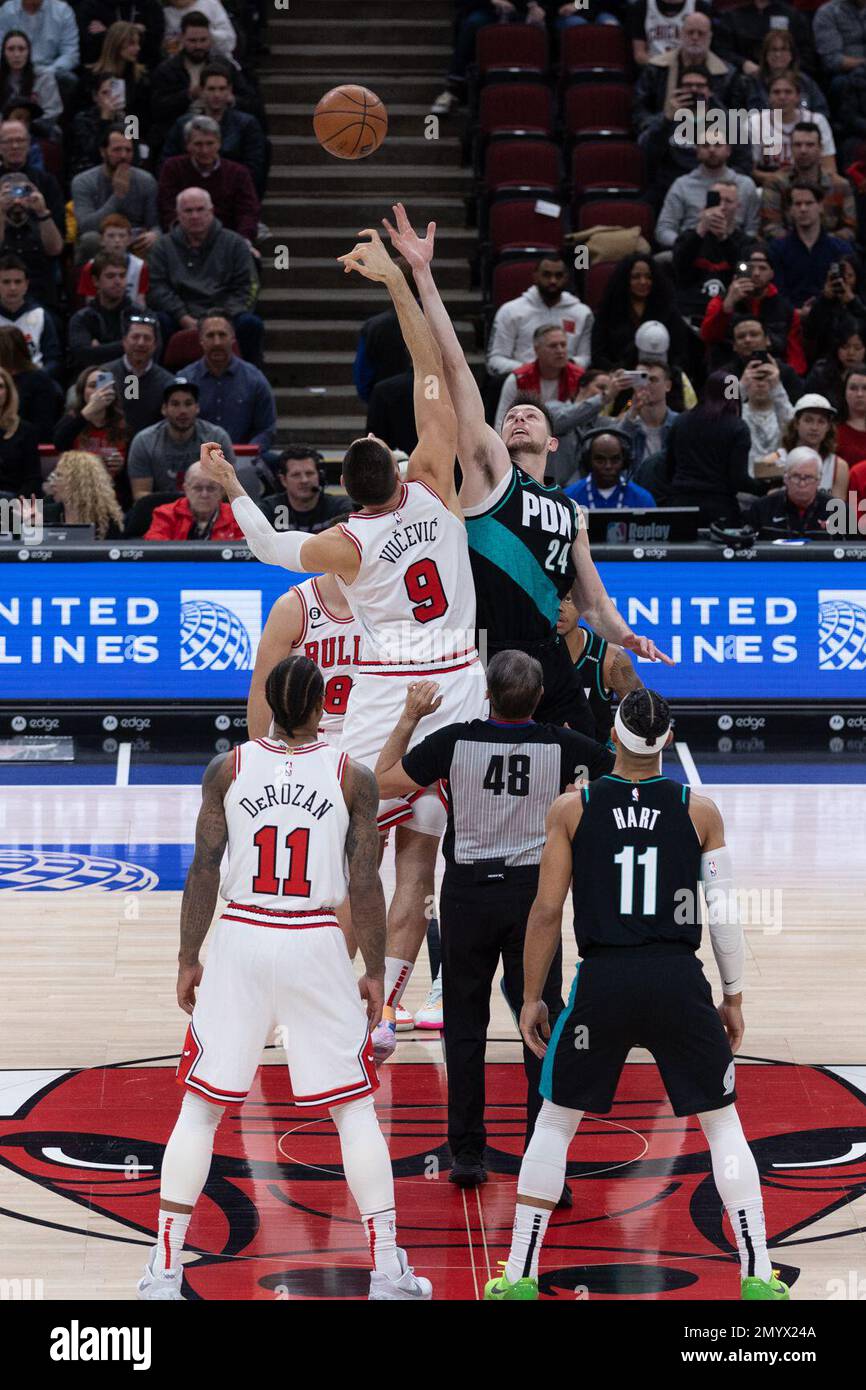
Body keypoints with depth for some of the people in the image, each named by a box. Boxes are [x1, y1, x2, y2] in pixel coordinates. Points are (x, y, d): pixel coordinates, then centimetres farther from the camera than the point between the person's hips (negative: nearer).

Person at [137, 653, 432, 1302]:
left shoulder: (227, 769, 0)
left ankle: (164, 1270, 6)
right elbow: (365, 884, -3)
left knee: (201, 1103, 9)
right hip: (317, 949, -1)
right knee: (355, 1107, 10)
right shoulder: (353, 777, -3)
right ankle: (389, 1269, 9)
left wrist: (189, 961, 8)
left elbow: (204, 871, 0)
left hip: (240, 939, 1)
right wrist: (375, 971, 6)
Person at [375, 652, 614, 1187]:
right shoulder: (561, 745, -8)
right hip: (533, 893, 0)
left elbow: (383, 783, 3)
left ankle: (467, 1155, 13)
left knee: (465, 1026, 11)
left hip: (467, 892, 0)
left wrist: (409, 718, 10)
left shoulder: (454, 741, -9)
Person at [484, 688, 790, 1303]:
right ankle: (758, 1277, 10)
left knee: (555, 1121, 16)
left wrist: (531, 997, 10)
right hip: (679, 981, 0)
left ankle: (520, 1276, 15)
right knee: (723, 1124, 14)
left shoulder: (571, 808, 0)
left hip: (603, 981, 0)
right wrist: (733, 997, 14)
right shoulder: (700, 810, 2)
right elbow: (725, 912, 3)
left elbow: (547, 911, 0)